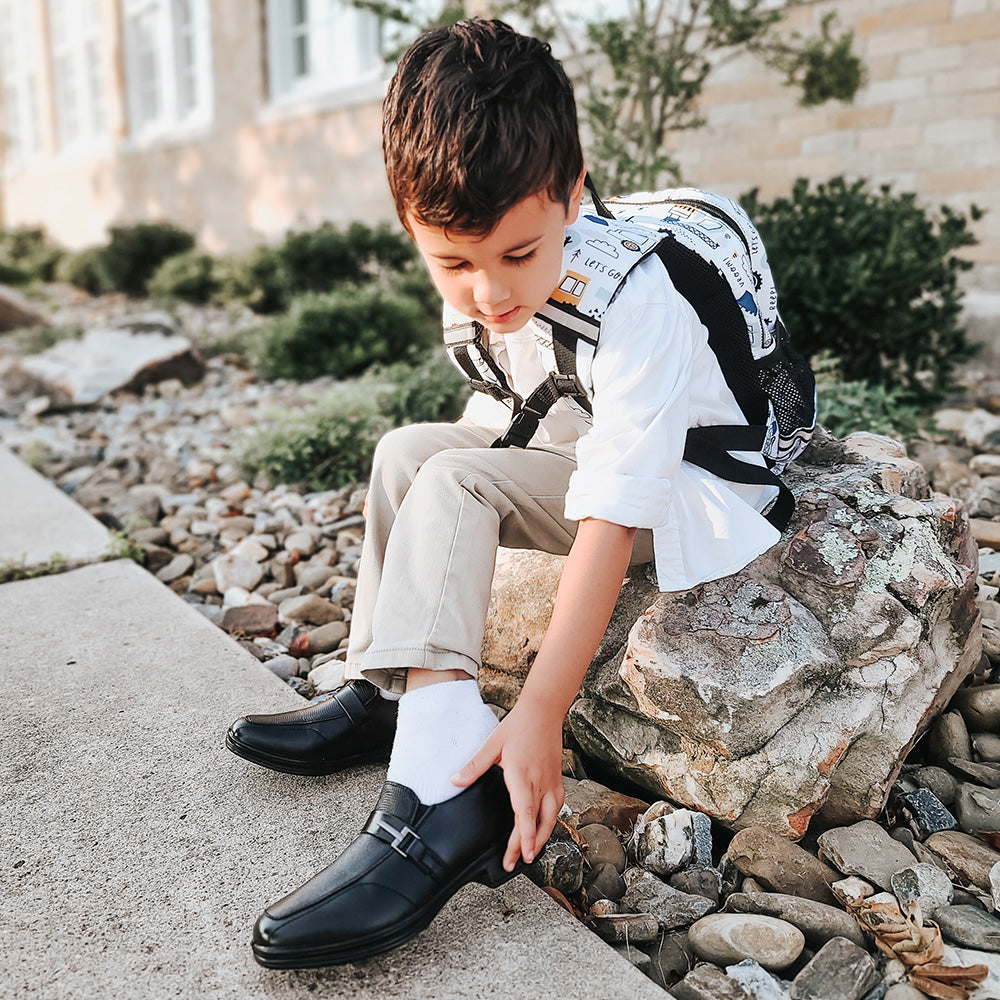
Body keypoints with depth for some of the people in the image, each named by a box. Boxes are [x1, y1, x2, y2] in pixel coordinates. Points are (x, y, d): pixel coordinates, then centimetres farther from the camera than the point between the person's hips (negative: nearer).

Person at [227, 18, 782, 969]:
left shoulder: (638, 306, -31)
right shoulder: (482, 285, -8)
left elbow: (612, 517, -36)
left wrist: (537, 714, -38)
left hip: (690, 490, -7)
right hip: (581, 453, 8)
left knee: (451, 480, -25)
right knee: (408, 451, -6)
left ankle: (451, 791, -29)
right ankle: (389, 696, -4)